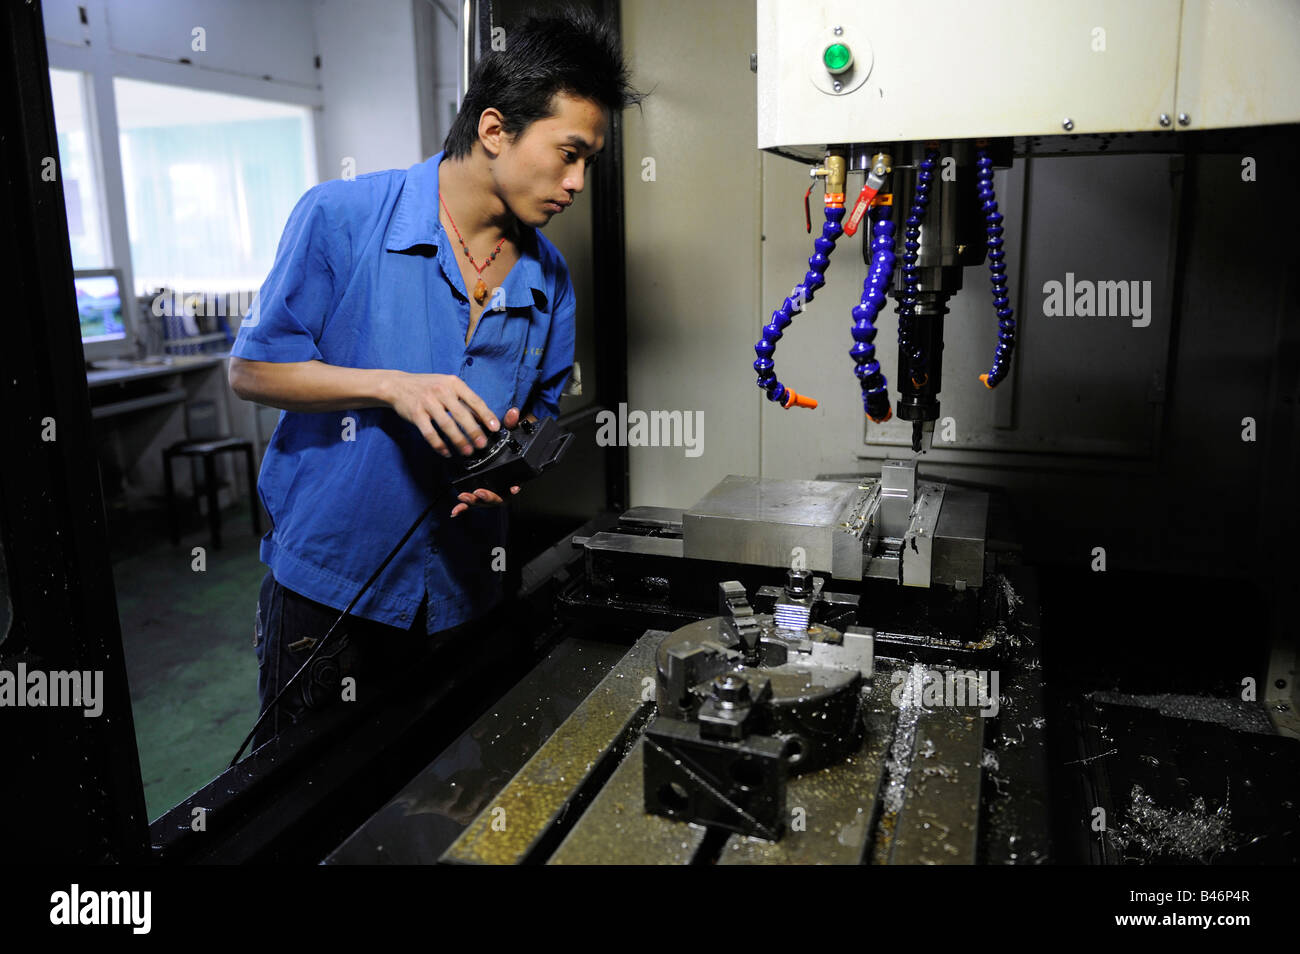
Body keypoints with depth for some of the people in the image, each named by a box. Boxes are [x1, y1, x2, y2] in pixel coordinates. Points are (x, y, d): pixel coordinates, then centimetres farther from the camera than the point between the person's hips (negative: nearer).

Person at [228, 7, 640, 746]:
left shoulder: (549, 278, 2)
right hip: (328, 582, -3)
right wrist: (392, 387, -23)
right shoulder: (343, 217, -11)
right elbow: (252, 370, -8)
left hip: (463, 594, 4)